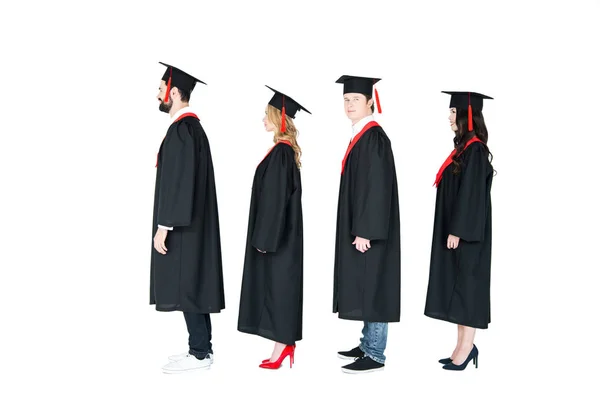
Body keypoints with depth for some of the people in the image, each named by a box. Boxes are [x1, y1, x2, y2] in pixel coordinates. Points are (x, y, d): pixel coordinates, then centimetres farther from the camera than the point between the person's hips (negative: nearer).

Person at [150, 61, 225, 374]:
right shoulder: (191, 126, 15)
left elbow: (179, 182, -22)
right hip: (191, 223, 10)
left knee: (186, 287, -4)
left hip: (182, 225, -10)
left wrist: (164, 226, -20)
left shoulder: (182, 129, -16)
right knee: (193, 285, 12)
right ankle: (201, 348, 19)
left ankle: (200, 353, 3)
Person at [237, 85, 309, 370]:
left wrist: (265, 238, -18)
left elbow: (276, 198, -21)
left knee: (278, 284, -3)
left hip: (277, 233, -10)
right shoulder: (286, 150, 12)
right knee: (278, 285, 13)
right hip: (282, 232, 10)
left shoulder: (280, 152, -17)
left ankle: (282, 346, 5)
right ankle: (285, 342, 19)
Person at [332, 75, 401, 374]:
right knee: (363, 288, 15)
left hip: (370, 230, -10)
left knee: (372, 288, -3)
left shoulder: (374, 137, -15)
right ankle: (368, 345, 26)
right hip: (359, 226, 10)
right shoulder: (360, 136, 14)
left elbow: (378, 187, -21)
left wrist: (364, 232, -22)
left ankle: (375, 355, 5)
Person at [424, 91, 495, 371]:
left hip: (465, 234, -10)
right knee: (457, 288, 11)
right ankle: (464, 346, 18)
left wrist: (457, 231, -21)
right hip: (456, 231, 10)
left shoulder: (474, 150, -15)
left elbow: (471, 195, -20)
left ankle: (466, 348, 4)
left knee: (466, 286, -3)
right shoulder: (465, 148, 14)